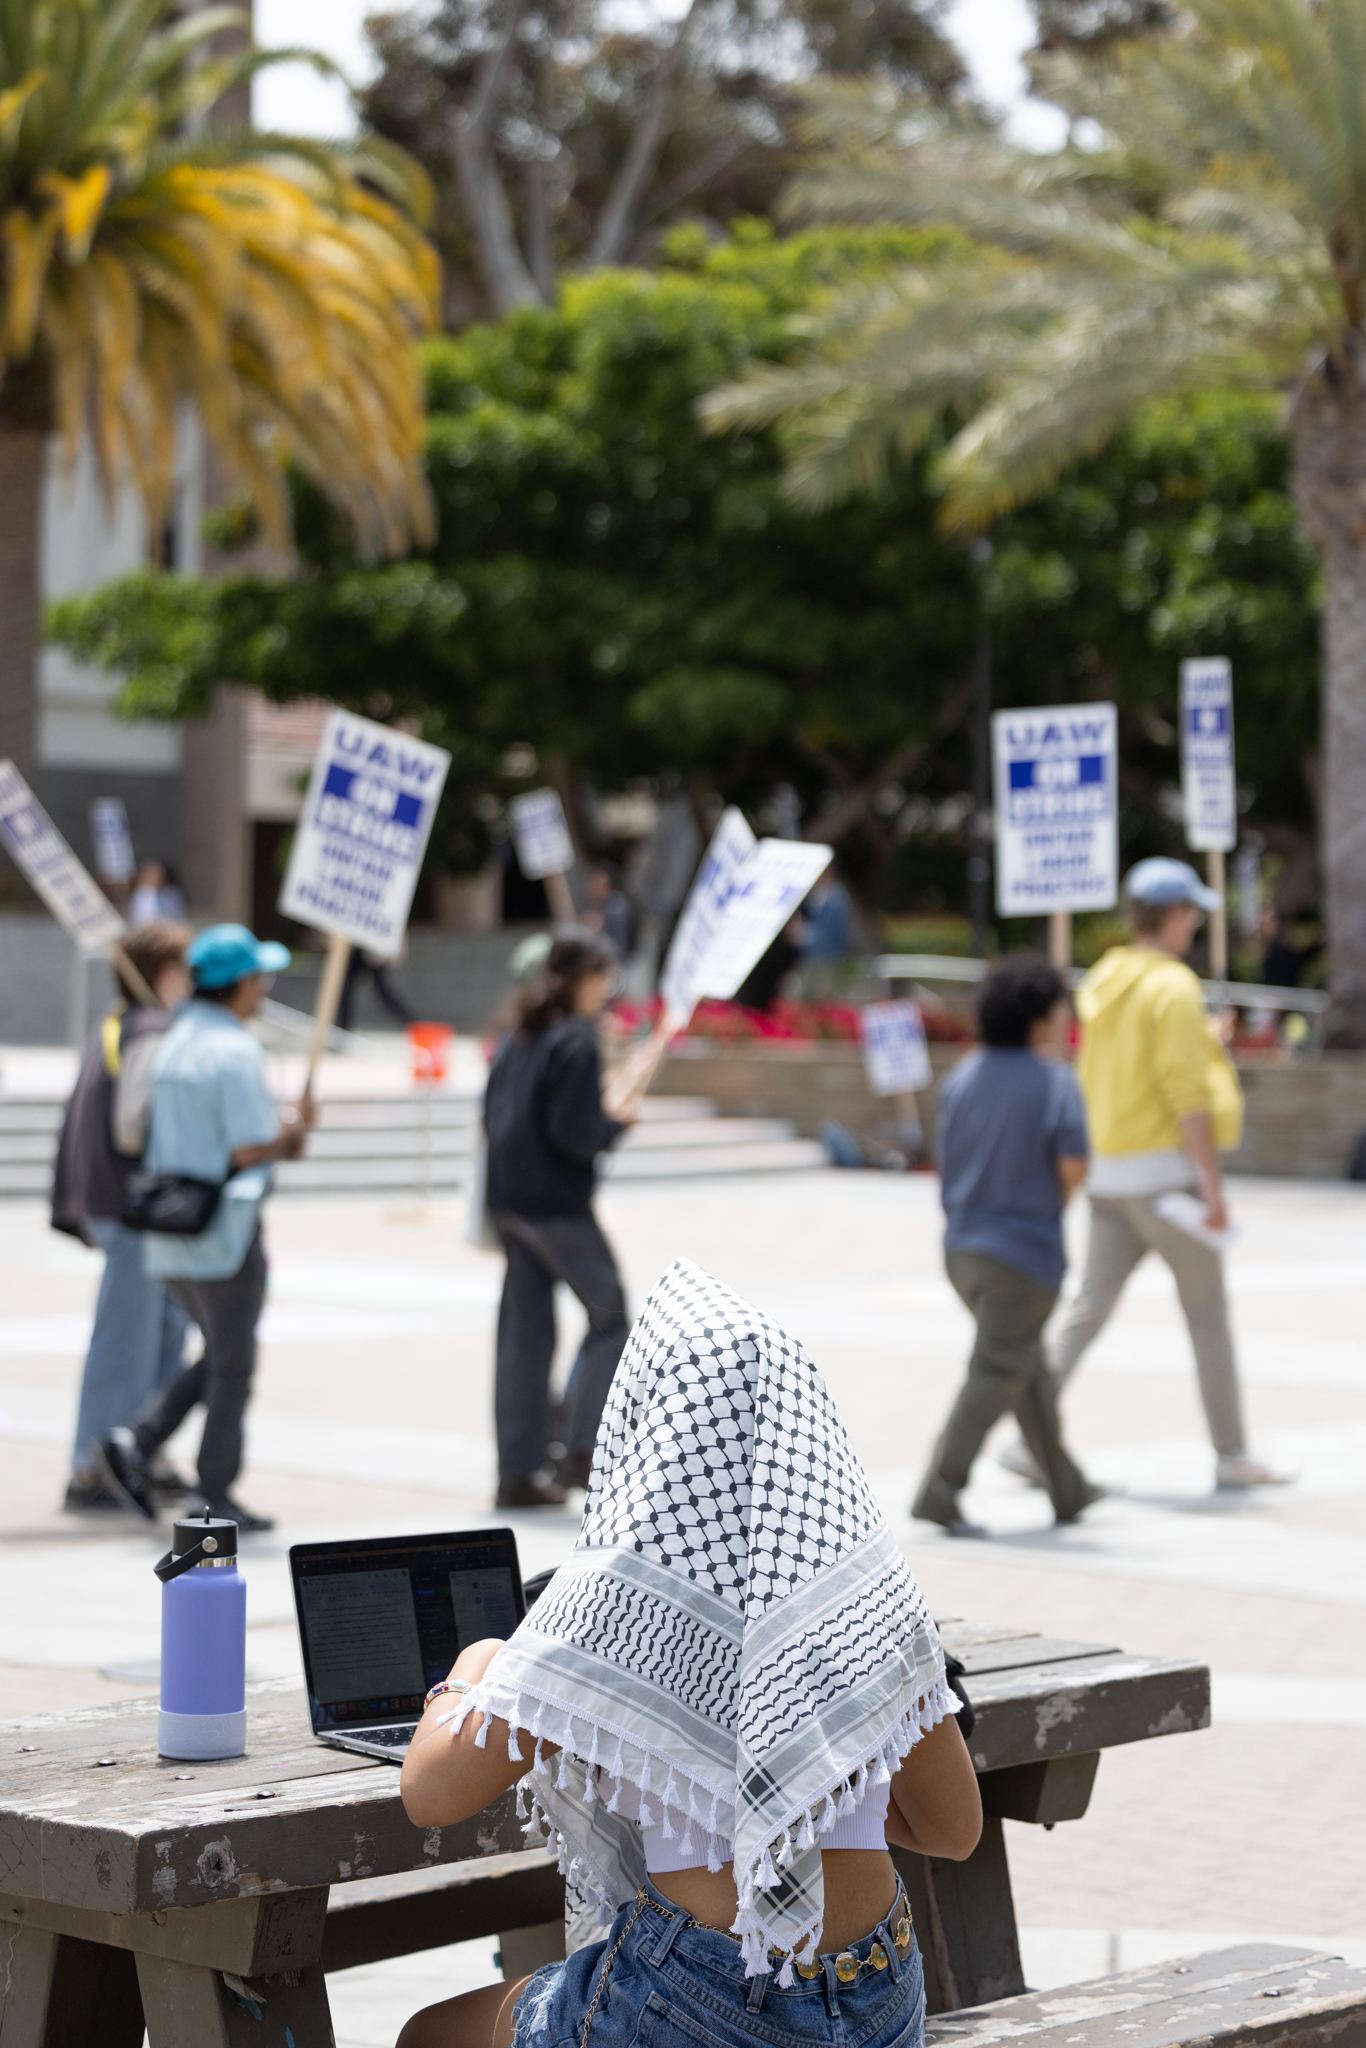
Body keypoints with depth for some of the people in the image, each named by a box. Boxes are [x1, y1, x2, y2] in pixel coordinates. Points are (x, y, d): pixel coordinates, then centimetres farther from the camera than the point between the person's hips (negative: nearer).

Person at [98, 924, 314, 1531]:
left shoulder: (174, 1042, 12)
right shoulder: (236, 1050, -16)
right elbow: (249, 1150, -21)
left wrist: (279, 1132, 13)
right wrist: (292, 1129, -1)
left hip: (170, 1237, 8)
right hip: (223, 1232, -8)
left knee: (220, 1358, 19)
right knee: (232, 1366, 4)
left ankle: (136, 1440, 4)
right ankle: (213, 1496, 7)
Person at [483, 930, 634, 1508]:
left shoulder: (518, 1036, 12)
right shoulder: (577, 1040, -13)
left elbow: (492, 1113, 15)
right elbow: (576, 1133, -20)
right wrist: (618, 1125, -3)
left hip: (508, 1198, 8)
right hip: (558, 1206, -8)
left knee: (525, 1333, 10)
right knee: (609, 1316, 5)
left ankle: (519, 1471, 12)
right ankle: (582, 1451, -2)